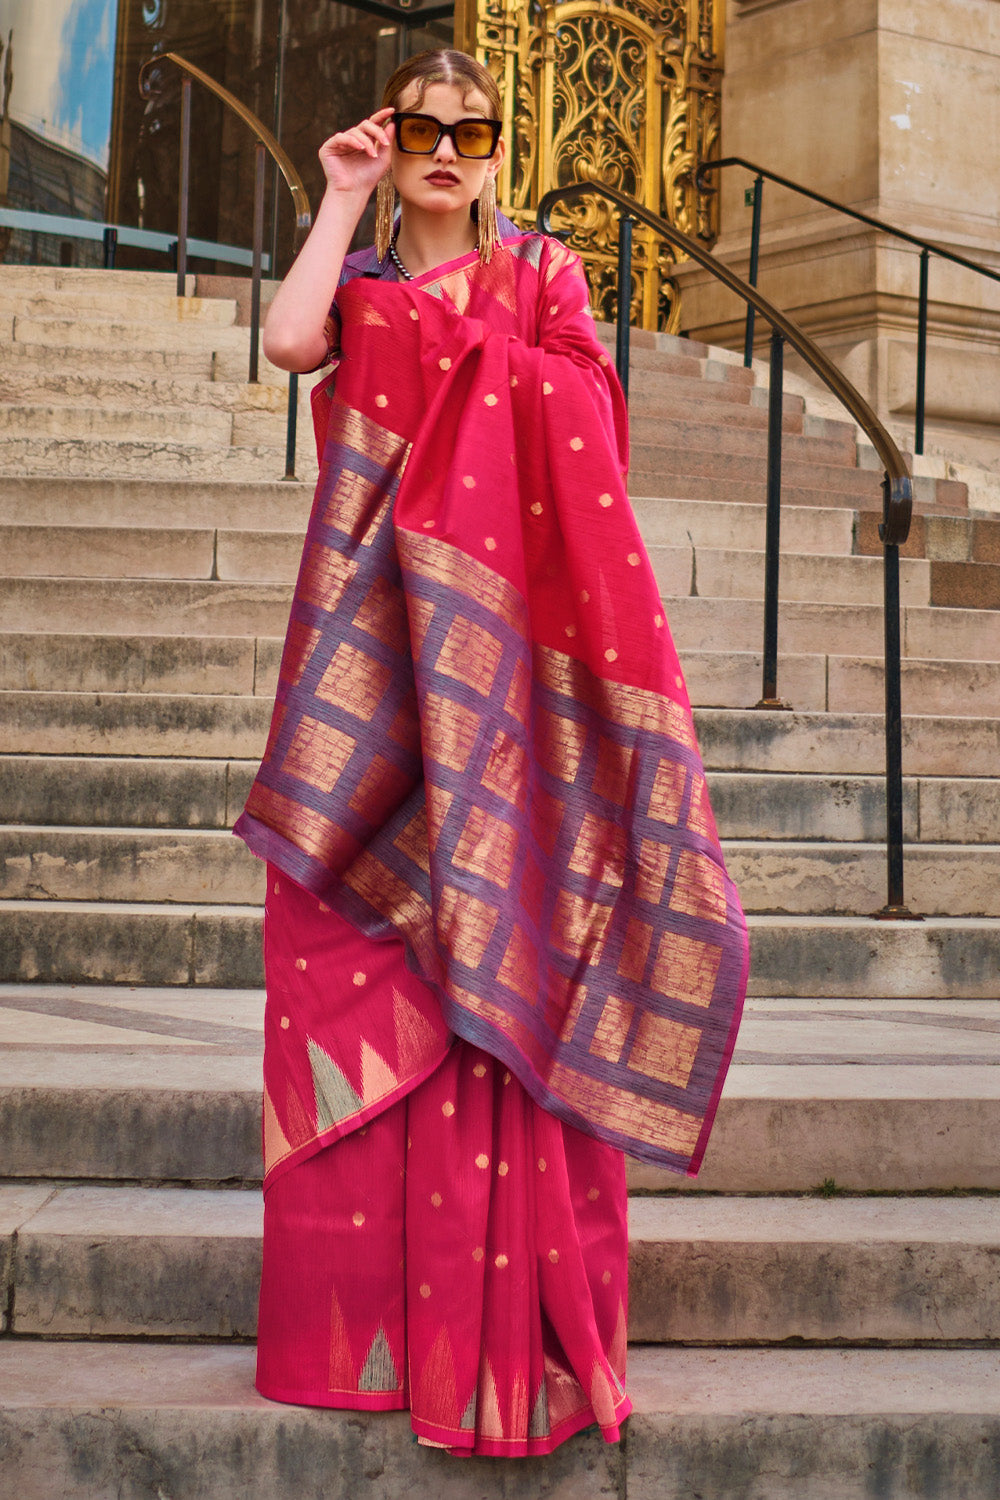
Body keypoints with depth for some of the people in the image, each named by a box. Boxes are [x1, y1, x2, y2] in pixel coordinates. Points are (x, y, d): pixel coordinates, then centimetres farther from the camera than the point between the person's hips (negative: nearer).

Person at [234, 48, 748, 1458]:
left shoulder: (544, 273, 11)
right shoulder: (358, 284, 17)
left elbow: (579, 449, -1)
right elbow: (288, 340, -7)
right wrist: (342, 204, 1)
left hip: (500, 644, -2)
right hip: (374, 644, 2)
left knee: (500, 949, -6)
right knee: (354, 968, -2)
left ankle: (506, 1318, 1)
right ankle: (363, 1308, 6)